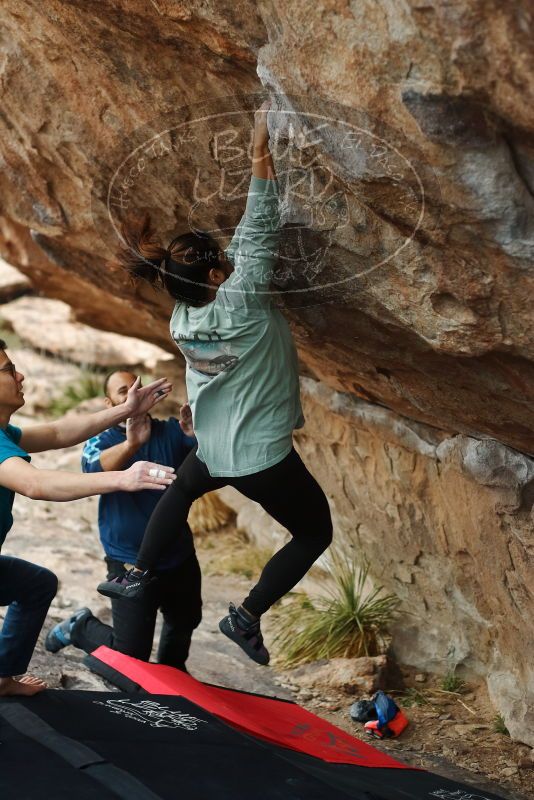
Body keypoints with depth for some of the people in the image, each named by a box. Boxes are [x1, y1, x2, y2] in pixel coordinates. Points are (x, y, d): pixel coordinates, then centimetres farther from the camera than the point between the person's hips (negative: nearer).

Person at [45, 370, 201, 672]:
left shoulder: (172, 431, -2)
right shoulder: (102, 441, -8)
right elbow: (93, 469, -31)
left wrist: (198, 435, -40)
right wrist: (130, 444, -50)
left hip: (180, 555, 4)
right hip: (132, 565, -4)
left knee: (185, 623, 25)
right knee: (131, 655, -2)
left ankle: (171, 671, 53)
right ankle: (81, 627, 23)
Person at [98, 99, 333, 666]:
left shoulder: (183, 316, -3)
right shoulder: (240, 301, -21)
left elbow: (242, 242, 7)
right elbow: (260, 235, -21)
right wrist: (261, 151, -22)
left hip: (212, 452, 6)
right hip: (264, 458, -6)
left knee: (181, 489, 38)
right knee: (315, 534, 15)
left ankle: (137, 576, 36)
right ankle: (246, 617, 9)